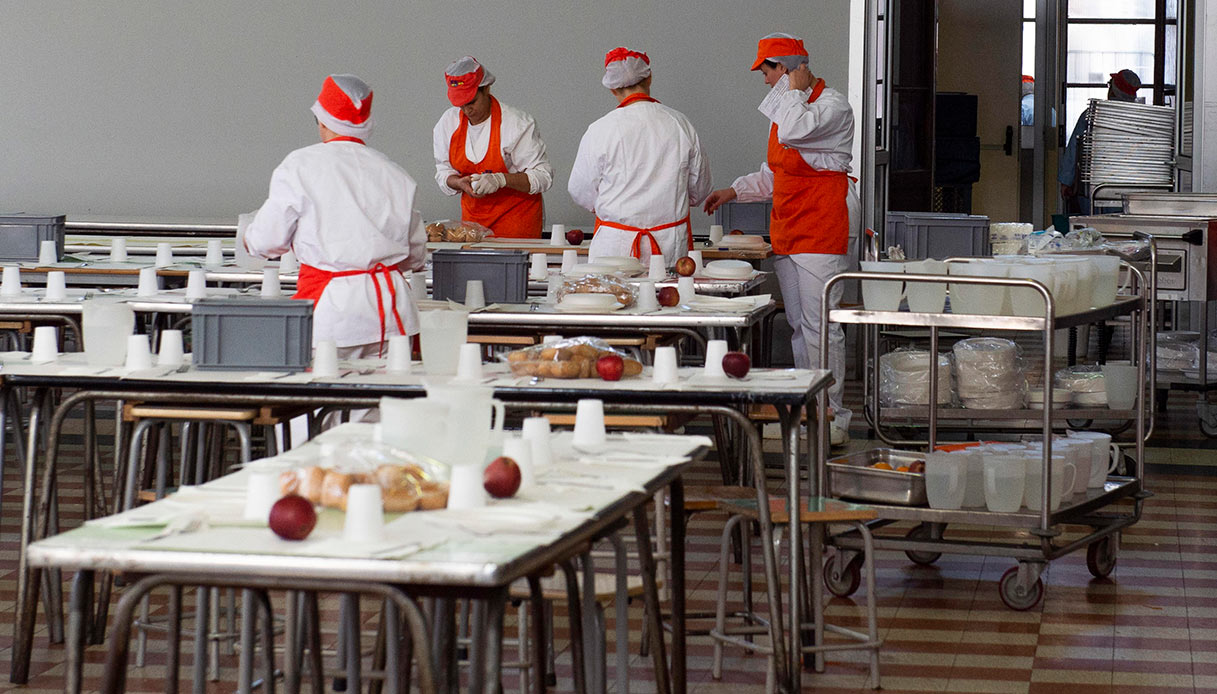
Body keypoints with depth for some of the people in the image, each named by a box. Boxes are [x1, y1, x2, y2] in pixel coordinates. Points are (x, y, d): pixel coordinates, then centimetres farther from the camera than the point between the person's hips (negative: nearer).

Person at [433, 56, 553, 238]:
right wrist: (460, 183, -16)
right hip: (473, 214, 4)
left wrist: (501, 179, -29)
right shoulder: (448, 122, 0)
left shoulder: (517, 124, -15)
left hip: (516, 216, -4)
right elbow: (443, 172, 7)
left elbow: (543, 177, -15)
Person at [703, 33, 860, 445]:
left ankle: (832, 419, -5)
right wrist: (734, 191, 22)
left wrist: (795, 89, -14)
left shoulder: (832, 105, -9)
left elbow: (792, 132, -29)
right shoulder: (787, 108, 19)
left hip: (823, 229, -9)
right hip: (788, 232, 9)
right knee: (799, 325, 10)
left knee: (819, 325, -10)